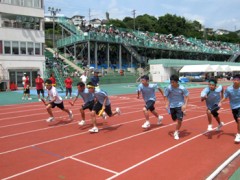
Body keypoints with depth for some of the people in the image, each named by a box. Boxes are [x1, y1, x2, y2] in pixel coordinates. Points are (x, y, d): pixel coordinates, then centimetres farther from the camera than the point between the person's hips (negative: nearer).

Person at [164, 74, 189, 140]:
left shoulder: (182, 88, -16)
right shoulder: (168, 88, -14)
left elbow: (186, 97, -4)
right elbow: (166, 96, 0)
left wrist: (185, 105, -16)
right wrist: (167, 104, -11)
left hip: (180, 105, -2)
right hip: (172, 106, 2)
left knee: (179, 120, -11)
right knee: (174, 119, 13)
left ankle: (176, 132, 11)